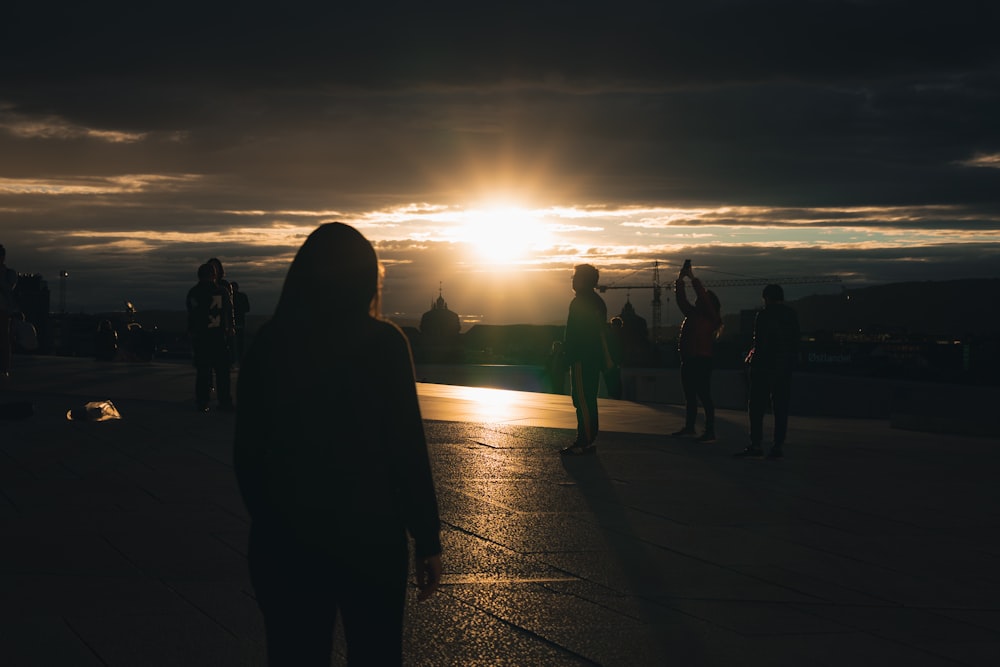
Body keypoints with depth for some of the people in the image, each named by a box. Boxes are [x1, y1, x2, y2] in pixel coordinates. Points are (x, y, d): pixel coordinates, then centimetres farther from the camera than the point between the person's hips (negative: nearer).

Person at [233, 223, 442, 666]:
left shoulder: (268, 344, -1)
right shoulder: (382, 342, -9)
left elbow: (247, 455, 3)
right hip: (369, 535, -2)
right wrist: (427, 541, -3)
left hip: (284, 538, 3)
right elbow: (408, 449, -11)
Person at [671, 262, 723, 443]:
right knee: (689, 396, 16)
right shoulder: (692, 313, 17)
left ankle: (710, 433, -9)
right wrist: (680, 281, 9)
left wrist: (692, 278, -10)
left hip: (702, 361, -9)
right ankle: (689, 427, 27)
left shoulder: (710, 316, -4)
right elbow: (682, 300, 18)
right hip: (688, 360, 9)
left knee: (704, 397, -9)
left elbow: (703, 295, -14)